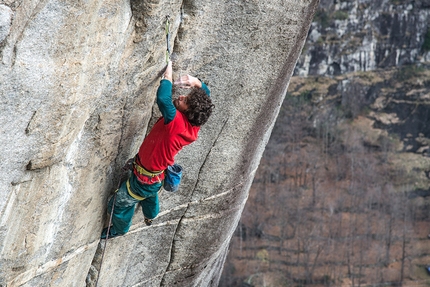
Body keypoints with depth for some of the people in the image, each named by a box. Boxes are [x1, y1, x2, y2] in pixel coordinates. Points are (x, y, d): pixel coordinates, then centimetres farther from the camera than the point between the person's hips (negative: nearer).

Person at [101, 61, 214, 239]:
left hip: (144, 180, -8)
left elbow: (163, 98, -55)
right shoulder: (194, 123, -17)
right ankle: (150, 216, 69)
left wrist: (168, 74, -37)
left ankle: (120, 229, 45)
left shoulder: (177, 121, -39)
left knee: (119, 204, 17)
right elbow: (205, 93, -1)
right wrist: (196, 82, -23)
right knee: (150, 194, 40)